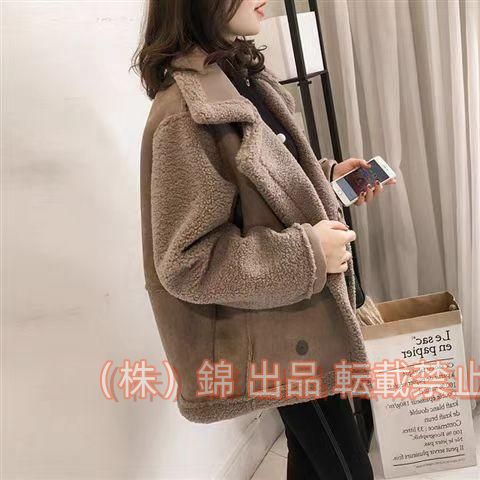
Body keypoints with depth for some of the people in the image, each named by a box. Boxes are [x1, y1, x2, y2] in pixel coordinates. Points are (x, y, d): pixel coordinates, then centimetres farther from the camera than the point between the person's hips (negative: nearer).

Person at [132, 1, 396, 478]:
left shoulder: (240, 76, 4)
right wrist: (307, 253, -24)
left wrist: (327, 175, 3)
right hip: (276, 331, -9)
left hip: (297, 314, 9)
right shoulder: (186, 116, -25)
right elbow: (185, 263, -23)